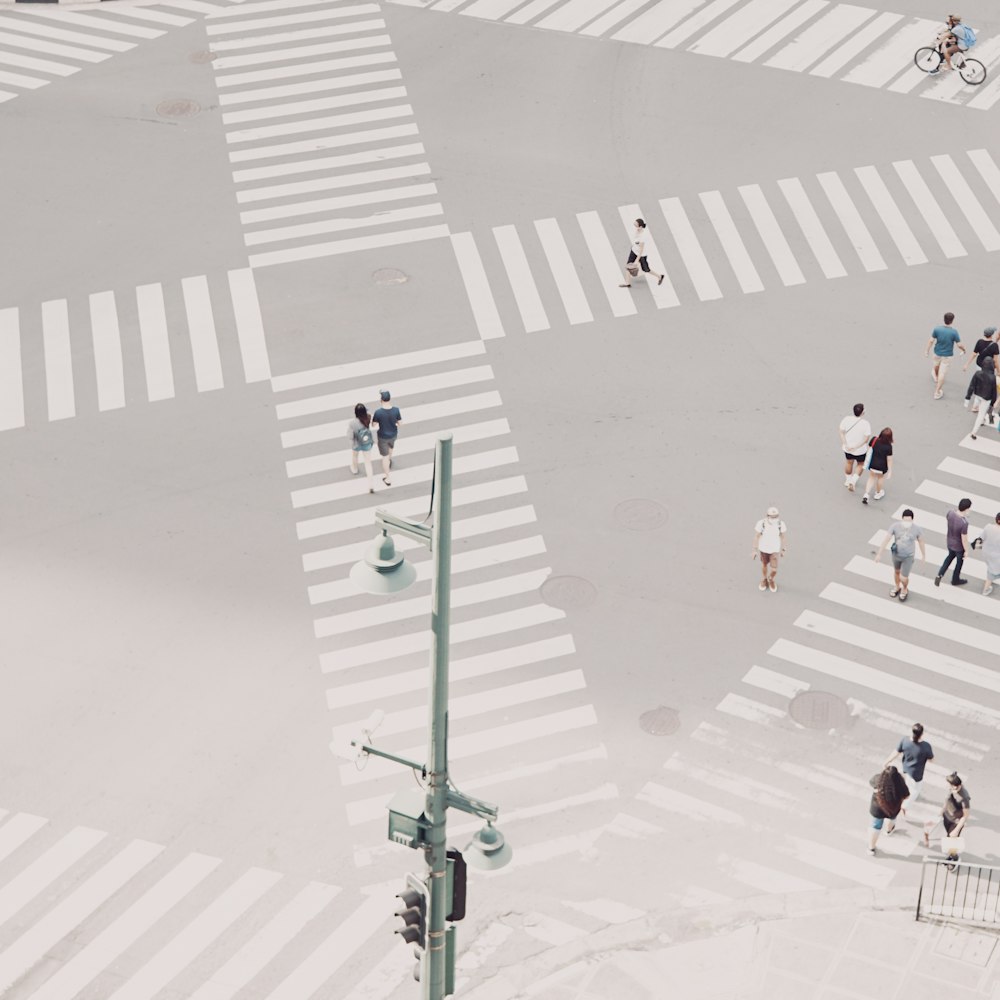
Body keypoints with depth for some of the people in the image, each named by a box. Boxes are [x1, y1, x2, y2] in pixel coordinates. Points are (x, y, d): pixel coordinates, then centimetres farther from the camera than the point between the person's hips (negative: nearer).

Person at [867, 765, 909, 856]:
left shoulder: (878, 780, -32)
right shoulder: (900, 784, -34)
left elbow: (870, 781, -6)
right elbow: (906, 796, -15)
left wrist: (883, 771, 4)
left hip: (877, 810, -1)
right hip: (893, 809, 1)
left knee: (876, 827, 23)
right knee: (892, 818, 37)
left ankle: (871, 848, 39)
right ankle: (889, 830, 67)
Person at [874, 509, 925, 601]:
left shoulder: (916, 529, -25)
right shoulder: (895, 526, -26)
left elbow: (921, 542, -8)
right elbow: (886, 540, -20)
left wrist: (924, 555, 6)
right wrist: (879, 554, -15)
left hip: (908, 556, -2)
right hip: (896, 554, 2)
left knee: (903, 578, 4)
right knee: (897, 571, 27)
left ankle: (905, 589, 39)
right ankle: (897, 587, 56)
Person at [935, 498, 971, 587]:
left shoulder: (951, 512, -24)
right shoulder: (964, 523, -41)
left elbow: (946, 518, 2)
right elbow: (964, 539, -28)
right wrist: (966, 551, -11)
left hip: (950, 542, 5)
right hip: (959, 546, -5)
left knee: (950, 556, 35)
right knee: (959, 562, 25)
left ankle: (939, 575, 29)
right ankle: (955, 580, 48)